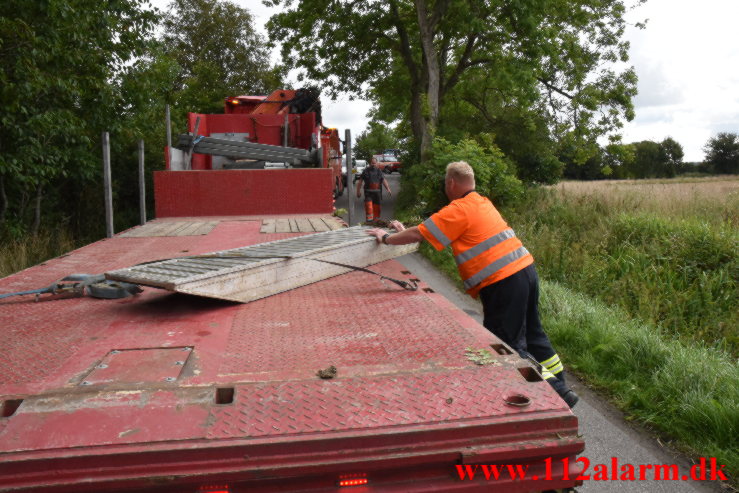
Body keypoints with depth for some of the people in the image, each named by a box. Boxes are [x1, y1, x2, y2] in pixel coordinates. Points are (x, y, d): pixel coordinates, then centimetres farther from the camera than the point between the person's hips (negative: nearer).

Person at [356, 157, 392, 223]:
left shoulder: (379, 171, 10)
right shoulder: (366, 171, 4)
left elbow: (384, 180, 3)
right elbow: (360, 181, 7)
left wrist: (388, 189, -9)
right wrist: (358, 191, 4)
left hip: (377, 192, 3)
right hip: (368, 192, -2)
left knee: (376, 207, 6)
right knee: (369, 206, -14)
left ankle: (376, 220, 18)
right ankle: (369, 221, -13)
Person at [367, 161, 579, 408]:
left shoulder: (458, 210, -9)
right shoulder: (482, 202, 18)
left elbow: (418, 234, -8)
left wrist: (386, 238, 7)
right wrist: (406, 231, 27)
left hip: (503, 282, -9)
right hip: (526, 269, 9)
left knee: (507, 345, 2)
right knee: (532, 334, 20)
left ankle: (552, 389, 4)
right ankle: (560, 389, 29)